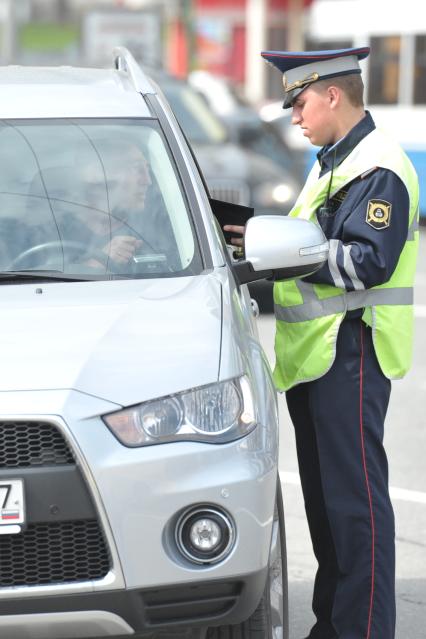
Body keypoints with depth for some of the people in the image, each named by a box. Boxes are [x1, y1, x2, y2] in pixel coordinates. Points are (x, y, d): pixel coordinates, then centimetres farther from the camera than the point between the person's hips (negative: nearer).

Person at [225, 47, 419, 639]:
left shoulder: (379, 169, -12)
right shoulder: (331, 163, 21)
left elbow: (366, 263, -21)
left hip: (351, 356, -10)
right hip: (312, 354, 10)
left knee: (356, 497, -8)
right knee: (323, 495, 14)